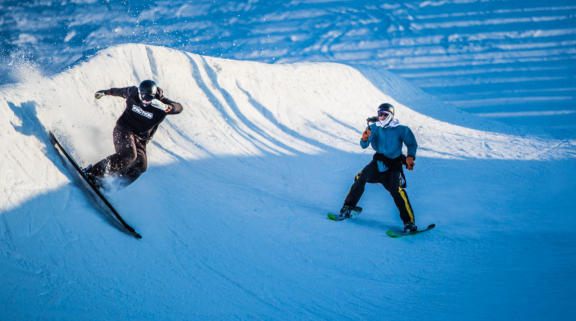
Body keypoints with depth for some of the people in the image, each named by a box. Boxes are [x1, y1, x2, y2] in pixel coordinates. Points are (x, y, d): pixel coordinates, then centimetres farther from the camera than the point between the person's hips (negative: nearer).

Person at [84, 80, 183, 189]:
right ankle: (92, 173, -28)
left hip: (140, 139, 3)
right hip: (124, 130, -3)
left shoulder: (162, 103, -12)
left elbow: (179, 107, -24)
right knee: (128, 155, -29)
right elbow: (120, 91, 14)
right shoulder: (133, 93, -6)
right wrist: (105, 92, 30)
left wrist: (165, 106, -44)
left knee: (140, 165, -12)